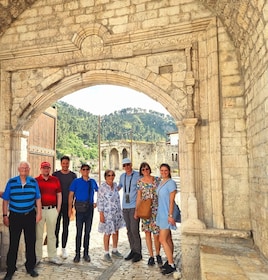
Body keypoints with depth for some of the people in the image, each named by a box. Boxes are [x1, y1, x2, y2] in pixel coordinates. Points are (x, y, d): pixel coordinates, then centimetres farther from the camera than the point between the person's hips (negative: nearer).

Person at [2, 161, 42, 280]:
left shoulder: (34, 182, 1)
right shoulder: (11, 182, -2)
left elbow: (38, 198, 6)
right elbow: (5, 200, 1)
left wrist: (39, 212, 3)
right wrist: (5, 215, -1)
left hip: (30, 216, 1)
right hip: (15, 216, -1)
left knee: (31, 242, 10)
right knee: (13, 244, 4)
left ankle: (30, 267, 26)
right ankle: (10, 270, 19)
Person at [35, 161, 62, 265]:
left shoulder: (55, 180, 6)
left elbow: (59, 195, 9)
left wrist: (58, 209, 4)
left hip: (52, 210, 2)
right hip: (39, 210, -1)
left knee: (51, 234, 11)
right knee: (38, 234, 7)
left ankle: (52, 256, 20)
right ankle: (37, 257, 20)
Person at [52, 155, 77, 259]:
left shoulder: (73, 175, 4)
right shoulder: (55, 174, 2)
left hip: (68, 204, 1)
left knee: (65, 227, 8)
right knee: (56, 226, 1)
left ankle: (63, 248, 19)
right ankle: (55, 247, 14)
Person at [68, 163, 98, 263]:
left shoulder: (93, 182, 6)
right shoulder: (76, 181, -3)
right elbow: (71, 195, -5)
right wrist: (70, 209, -11)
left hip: (90, 208, 3)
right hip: (80, 208, -3)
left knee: (88, 231, 10)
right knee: (79, 231, 0)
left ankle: (86, 253, 22)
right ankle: (77, 254, 13)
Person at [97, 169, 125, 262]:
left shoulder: (115, 185, 5)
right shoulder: (102, 187, -12)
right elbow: (100, 201, -11)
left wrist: (120, 211, 13)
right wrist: (101, 214, -14)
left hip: (117, 213, 6)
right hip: (107, 213, -6)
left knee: (116, 231, 13)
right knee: (107, 233, 1)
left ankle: (114, 251, 29)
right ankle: (106, 253, 17)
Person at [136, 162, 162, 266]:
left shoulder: (156, 179, 1)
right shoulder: (140, 181, 5)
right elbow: (139, 197, 10)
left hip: (156, 209, -2)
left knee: (156, 233, -2)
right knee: (147, 232, 6)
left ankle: (158, 255, 20)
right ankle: (151, 256, 19)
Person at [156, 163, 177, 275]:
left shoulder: (171, 183, -14)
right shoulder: (161, 183, 11)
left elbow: (171, 201, -17)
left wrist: (170, 215, -20)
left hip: (167, 214, -8)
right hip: (162, 213, 8)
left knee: (162, 240, -7)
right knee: (168, 239, 14)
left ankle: (171, 265, 2)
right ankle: (170, 261, 24)